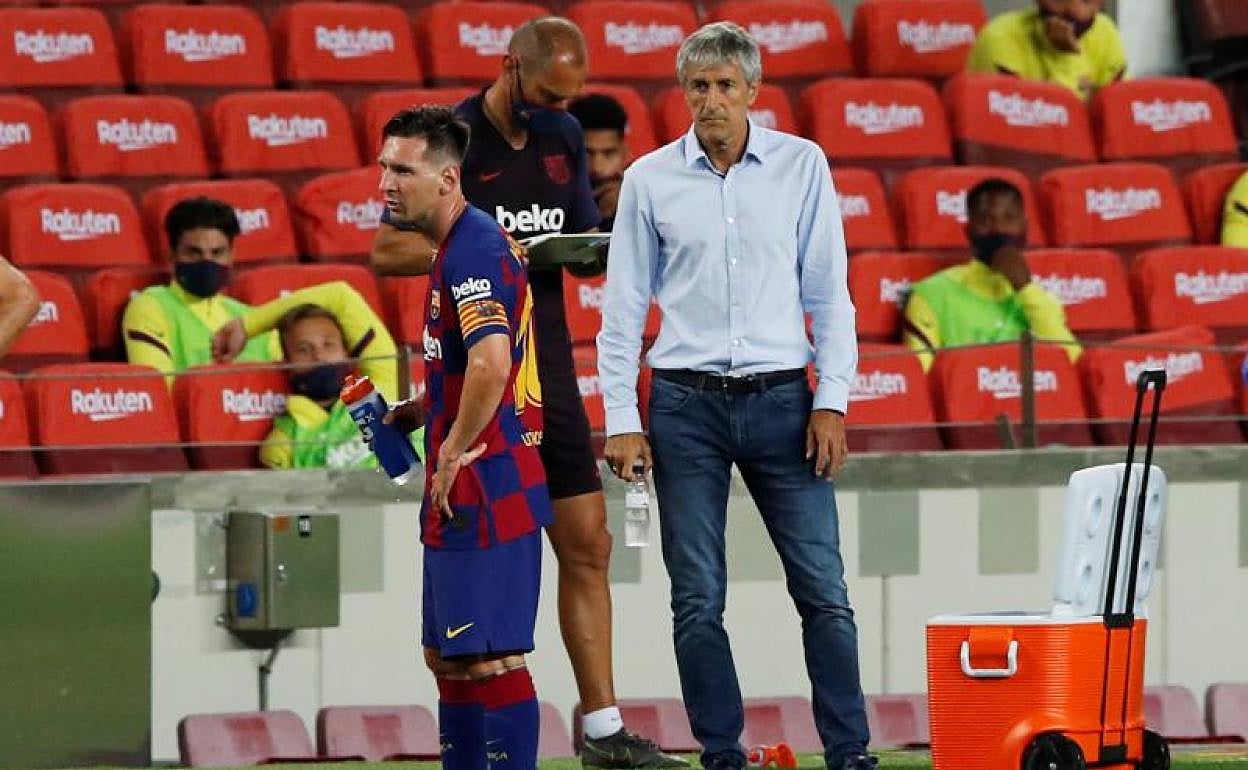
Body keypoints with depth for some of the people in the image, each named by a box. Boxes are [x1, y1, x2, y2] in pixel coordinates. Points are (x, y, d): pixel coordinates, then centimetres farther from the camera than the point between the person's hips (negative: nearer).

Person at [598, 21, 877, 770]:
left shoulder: (803, 165, 2)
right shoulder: (650, 179, 3)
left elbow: (830, 292, 5)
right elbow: (624, 307, 6)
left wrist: (832, 400, -4)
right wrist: (621, 420, -1)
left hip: (781, 400, 0)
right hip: (686, 405, 0)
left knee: (824, 590, -3)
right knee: (699, 601, 1)